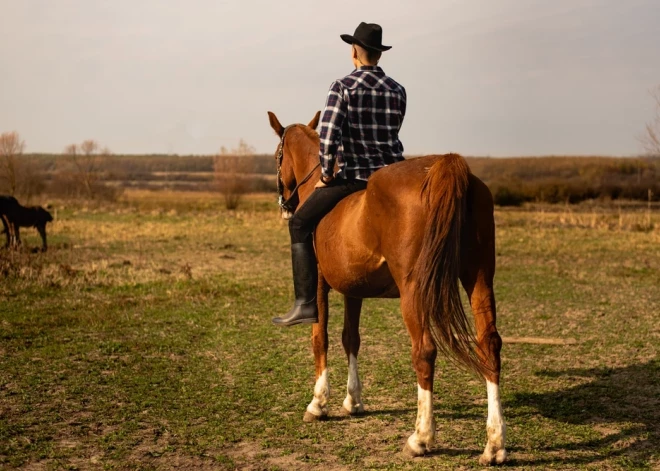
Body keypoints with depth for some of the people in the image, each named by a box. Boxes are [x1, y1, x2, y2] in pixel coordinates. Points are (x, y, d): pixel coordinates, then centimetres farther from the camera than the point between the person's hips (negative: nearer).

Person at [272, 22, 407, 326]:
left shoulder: (343, 87, -8)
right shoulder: (397, 91, 8)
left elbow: (327, 137, -18)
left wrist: (326, 175, -4)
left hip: (355, 175, -5)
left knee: (300, 223, 6)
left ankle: (306, 304, -3)